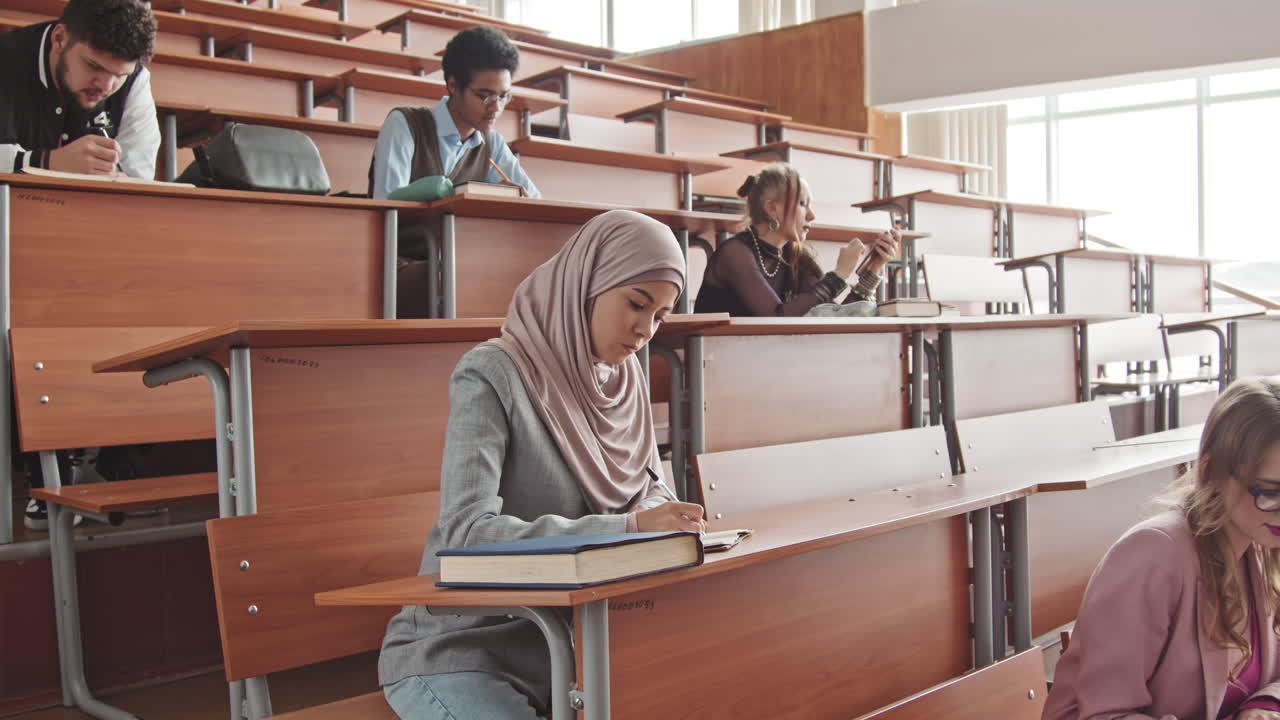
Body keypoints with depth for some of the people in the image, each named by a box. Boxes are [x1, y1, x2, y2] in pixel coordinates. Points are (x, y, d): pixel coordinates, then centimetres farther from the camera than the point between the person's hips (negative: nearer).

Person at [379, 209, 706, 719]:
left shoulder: (626, 380, 5)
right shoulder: (490, 376, -16)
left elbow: (649, 488, 12)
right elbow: (467, 529, -25)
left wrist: (664, 520, -12)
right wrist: (627, 526, -32)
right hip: (460, 649, -6)